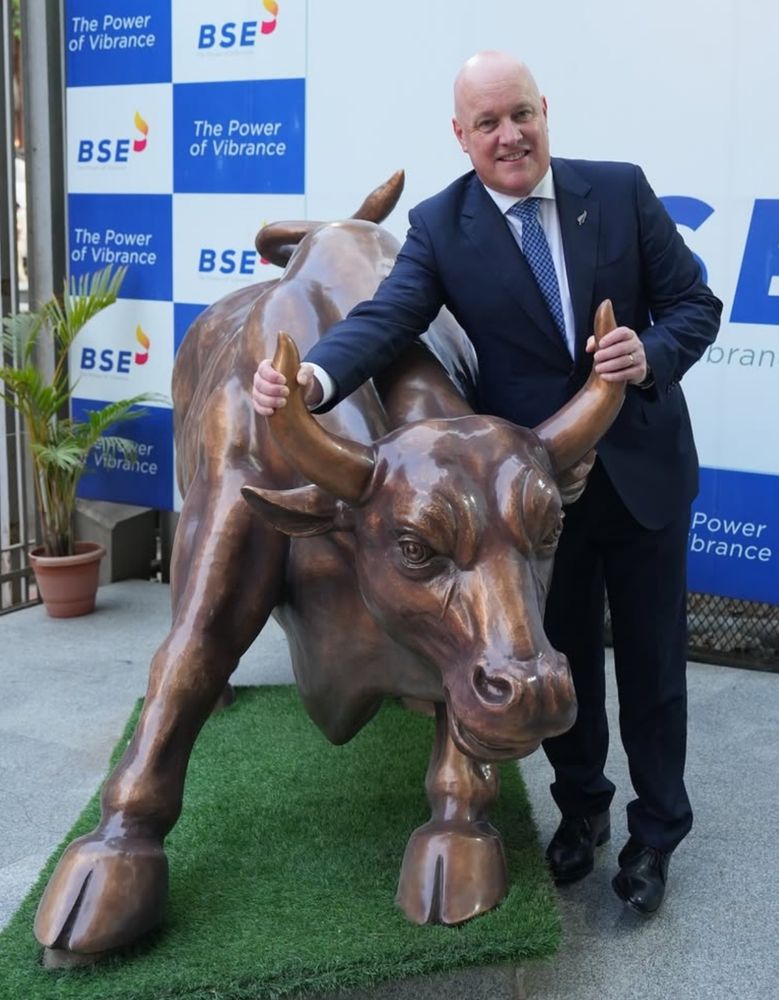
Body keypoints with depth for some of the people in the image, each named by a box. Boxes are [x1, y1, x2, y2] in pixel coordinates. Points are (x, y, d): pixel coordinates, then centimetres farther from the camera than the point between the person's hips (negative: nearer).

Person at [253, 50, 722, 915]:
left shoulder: (619, 189, -5)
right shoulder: (440, 225, -7)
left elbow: (694, 302, -1)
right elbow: (386, 317, -21)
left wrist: (653, 354, -23)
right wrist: (313, 376, -42)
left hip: (644, 469, 0)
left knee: (651, 659, 11)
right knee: (563, 656, 15)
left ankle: (656, 831, 32)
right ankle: (581, 808, 40)